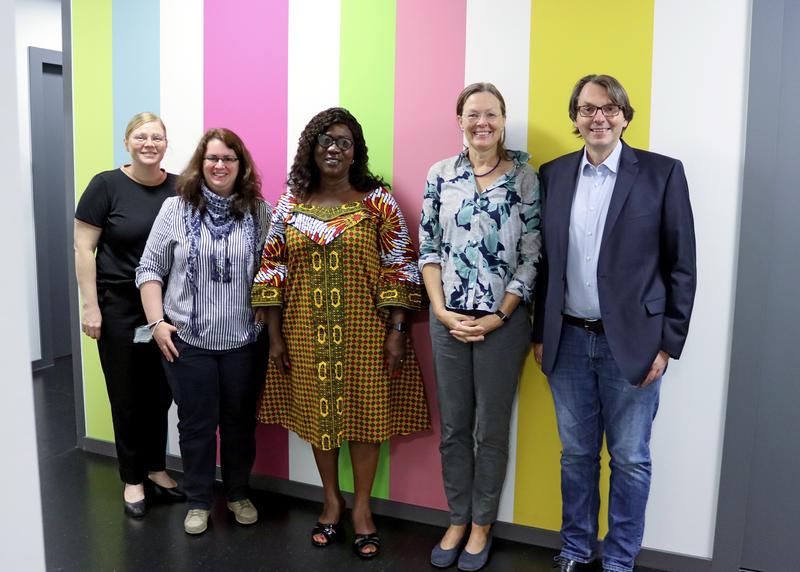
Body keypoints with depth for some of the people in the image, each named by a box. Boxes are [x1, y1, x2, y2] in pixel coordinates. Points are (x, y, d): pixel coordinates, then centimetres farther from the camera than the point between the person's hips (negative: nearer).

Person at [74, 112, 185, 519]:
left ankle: (156, 469, 31)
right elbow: (83, 248, -6)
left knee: (160, 393, 12)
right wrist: (90, 307, -10)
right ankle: (132, 480, 25)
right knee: (127, 397, 8)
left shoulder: (179, 188, 1)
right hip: (119, 307, -3)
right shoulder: (106, 185, -7)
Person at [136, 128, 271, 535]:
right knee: (196, 424, 10)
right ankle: (198, 502, 28)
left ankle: (238, 494, 33)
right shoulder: (176, 208, -2)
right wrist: (157, 322, -6)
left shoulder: (259, 212, 0)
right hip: (187, 339, -1)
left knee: (240, 421, 13)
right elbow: (149, 269, 1)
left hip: (243, 340, 1)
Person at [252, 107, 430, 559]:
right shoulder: (291, 202, 3)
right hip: (307, 333, 3)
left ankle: (362, 506, 26)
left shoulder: (378, 201, -4)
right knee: (317, 412, 12)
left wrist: (397, 331, -10)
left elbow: (400, 268, -5)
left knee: (364, 412, 6)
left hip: (364, 331, -2)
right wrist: (275, 335, 2)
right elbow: (273, 269, 4)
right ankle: (332, 501, 32)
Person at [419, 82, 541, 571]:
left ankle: (482, 525, 28)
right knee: (454, 426, 12)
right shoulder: (440, 174, 4)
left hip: (503, 320, -2)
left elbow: (532, 256, -5)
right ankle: (457, 521, 30)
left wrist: (498, 317, -10)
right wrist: (442, 311, -5)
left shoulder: (524, 177, -3)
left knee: (491, 429, 9)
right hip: (448, 319, 2)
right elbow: (428, 248, 4)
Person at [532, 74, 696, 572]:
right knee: (576, 454, 14)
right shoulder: (553, 175, 6)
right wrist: (541, 333, 8)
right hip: (568, 341, 3)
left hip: (632, 343, -2)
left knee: (630, 459, 9)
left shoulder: (662, 173, -4)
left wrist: (667, 344, -6)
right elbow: (545, 261, 9)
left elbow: (681, 266, -3)